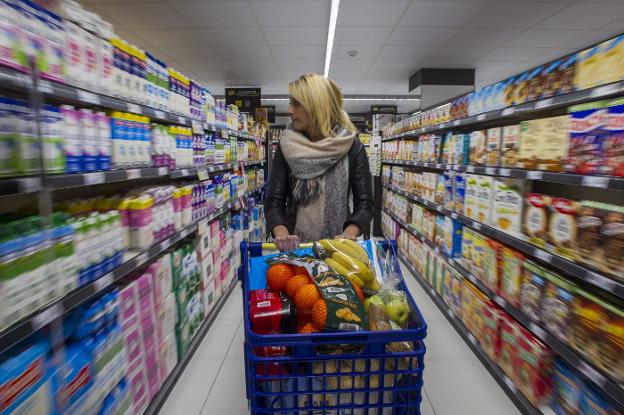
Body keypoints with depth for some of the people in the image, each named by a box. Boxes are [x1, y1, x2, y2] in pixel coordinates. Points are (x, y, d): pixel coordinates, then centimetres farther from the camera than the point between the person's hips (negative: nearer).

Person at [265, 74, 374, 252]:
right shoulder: (286, 146, 0)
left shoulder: (353, 147, -3)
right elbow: (274, 200, -3)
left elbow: (365, 203, -5)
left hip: (337, 246, -1)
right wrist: (281, 234, -20)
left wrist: (349, 234, -22)